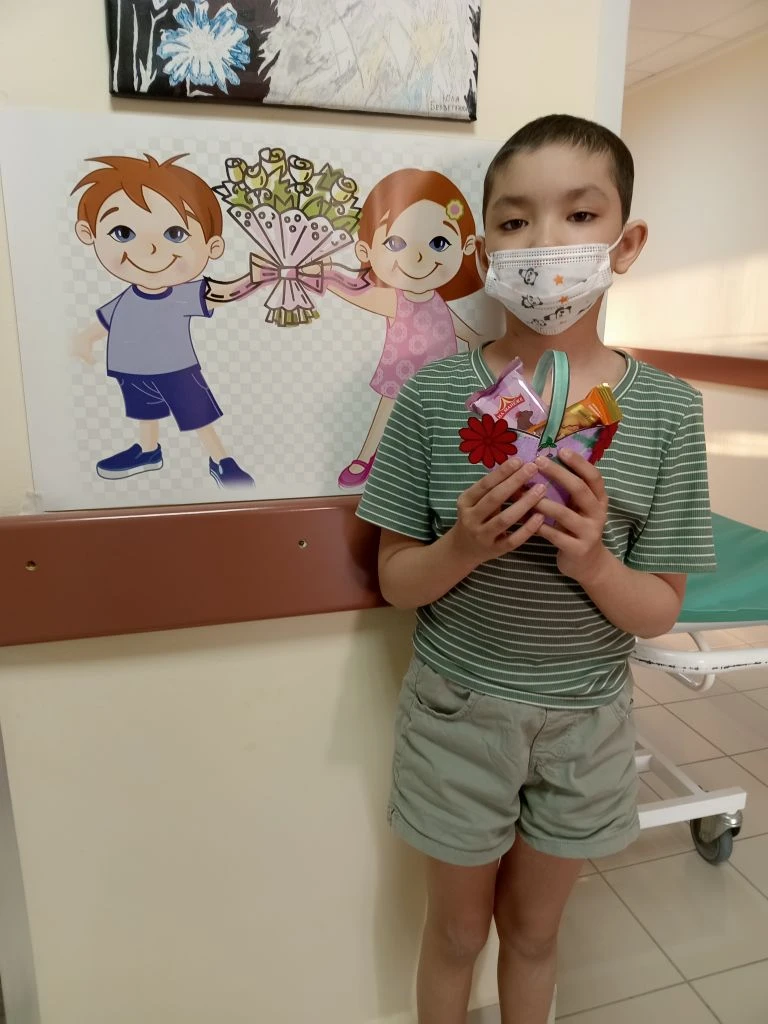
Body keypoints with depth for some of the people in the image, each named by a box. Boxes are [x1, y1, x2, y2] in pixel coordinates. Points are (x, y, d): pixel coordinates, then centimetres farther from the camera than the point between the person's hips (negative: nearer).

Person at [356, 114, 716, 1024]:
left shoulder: (667, 411, -11)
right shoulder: (434, 393, -13)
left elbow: (659, 612, -7)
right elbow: (396, 580, -8)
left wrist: (590, 558, -27)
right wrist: (465, 545, -27)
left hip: (585, 720, 1)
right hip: (457, 710, -1)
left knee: (532, 931, 26)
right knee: (457, 931, 23)